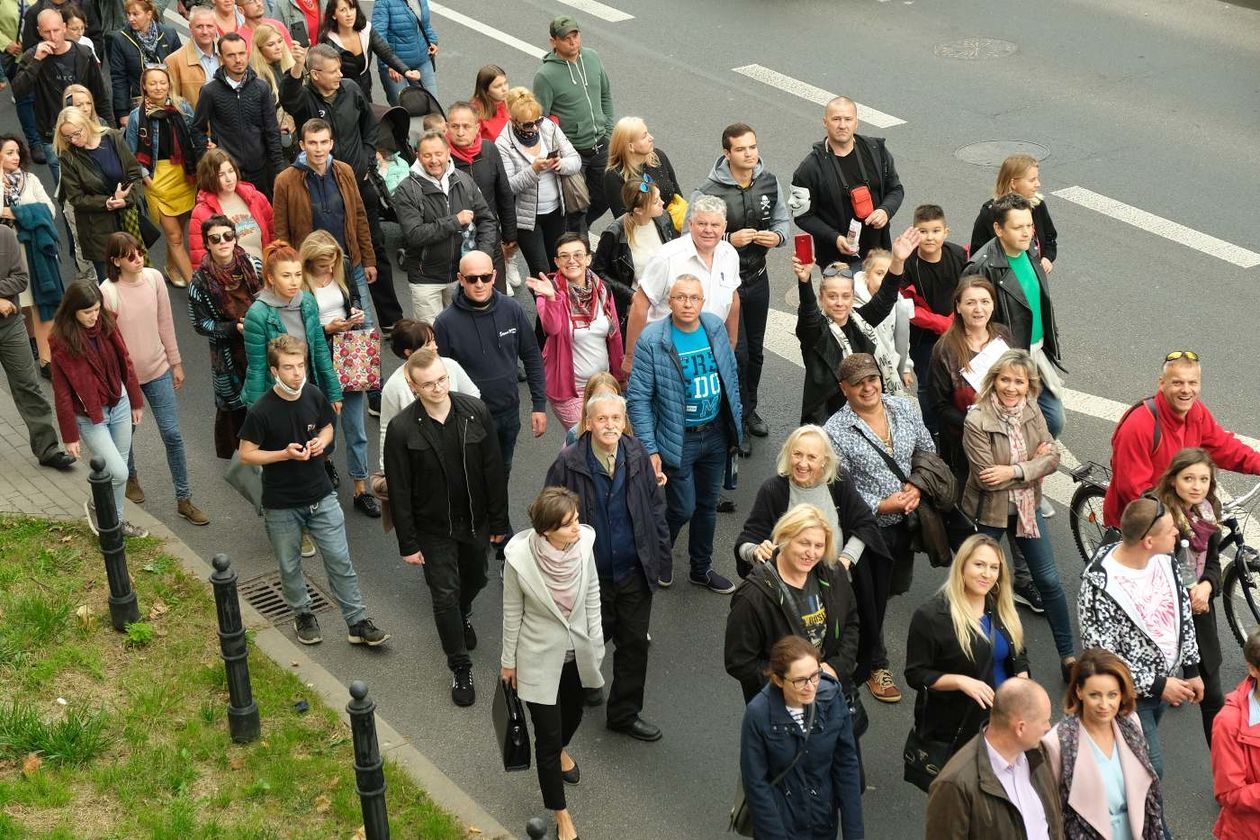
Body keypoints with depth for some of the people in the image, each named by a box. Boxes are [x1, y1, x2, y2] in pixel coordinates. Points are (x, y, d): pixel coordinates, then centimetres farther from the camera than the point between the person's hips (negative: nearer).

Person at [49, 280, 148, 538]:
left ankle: (118, 519, 33)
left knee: (121, 467, 14)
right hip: (90, 417, -5)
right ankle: (98, 508, 21)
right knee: (119, 473, -9)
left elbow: (125, 364, 7)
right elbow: (62, 393, -14)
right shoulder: (61, 342, -19)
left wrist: (136, 402, 12)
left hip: (119, 405, 5)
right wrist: (70, 436, -11)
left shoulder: (107, 325, -5)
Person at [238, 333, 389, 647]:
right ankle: (303, 615, 39)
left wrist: (321, 442, -11)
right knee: (289, 566, 15)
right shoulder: (260, 411, -20)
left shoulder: (314, 396, -7)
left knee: (340, 559, 4)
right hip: (281, 504, -2)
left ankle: (358, 623, 15)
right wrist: (285, 454, -24)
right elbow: (247, 455, -12)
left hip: (321, 495, 3)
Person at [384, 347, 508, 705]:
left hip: (475, 521, 3)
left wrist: (499, 521, -1)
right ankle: (460, 668, 16)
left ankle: (461, 617, 57)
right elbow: (399, 492, -12)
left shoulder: (475, 411, -12)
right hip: (434, 529, -3)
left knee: (474, 580, 23)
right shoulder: (401, 429, -18)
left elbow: (493, 471, -4)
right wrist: (408, 544, -10)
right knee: (445, 594, 1)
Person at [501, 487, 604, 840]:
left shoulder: (584, 542, -22)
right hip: (540, 658, -4)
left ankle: (559, 751, 65)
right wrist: (509, 661, -1)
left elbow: (592, 594, -4)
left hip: (577, 652, 4)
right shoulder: (520, 557, -29)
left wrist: (596, 645, 5)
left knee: (572, 713, 29)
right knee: (548, 735, 8)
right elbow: (512, 612, -12)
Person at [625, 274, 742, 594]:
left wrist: (735, 427, 10)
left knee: (707, 505, 17)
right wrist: (649, 449, -17)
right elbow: (638, 398, -15)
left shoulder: (716, 328, -3)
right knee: (683, 508, 0)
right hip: (678, 440, -5)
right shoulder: (653, 340, -18)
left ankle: (702, 568, 36)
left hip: (715, 435, 5)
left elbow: (731, 378, 9)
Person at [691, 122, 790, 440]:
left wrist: (777, 236, -12)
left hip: (757, 278, 6)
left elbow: (781, 220, 10)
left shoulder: (769, 181, -3)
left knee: (755, 350, 19)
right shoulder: (709, 191, -20)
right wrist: (730, 240, -27)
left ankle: (749, 409, 38)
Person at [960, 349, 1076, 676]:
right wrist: (1033, 463, -17)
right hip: (988, 514, -4)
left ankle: (1068, 655, 22)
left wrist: (1013, 471, -22)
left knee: (1049, 581, 10)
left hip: (1027, 507, 4)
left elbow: (1052, 458, -8)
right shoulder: (977, 421, -22)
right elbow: (986, 478, -25)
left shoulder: (1031, 410, -6)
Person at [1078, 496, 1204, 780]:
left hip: (1165, 680, 7)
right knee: (1150, 770, 0)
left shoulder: (1162, 558, -8)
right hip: (1131, 694, -6)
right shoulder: (1100, 585, -31)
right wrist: (1156, 685, -20)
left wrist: (1192, 669, 9)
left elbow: (1182, 610, 8)